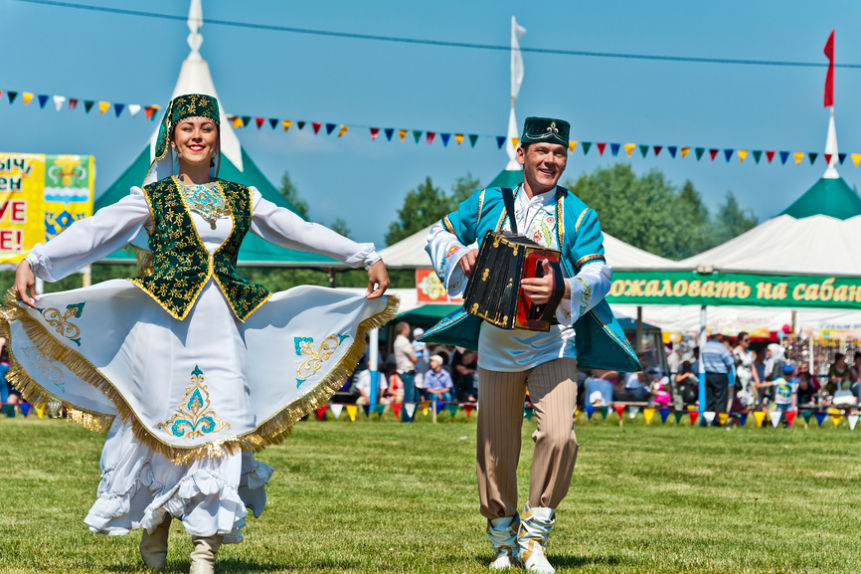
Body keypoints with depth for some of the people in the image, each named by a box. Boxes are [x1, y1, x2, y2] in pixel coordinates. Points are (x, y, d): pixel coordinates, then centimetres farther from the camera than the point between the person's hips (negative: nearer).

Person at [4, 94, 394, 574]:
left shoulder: (242, 200, 14)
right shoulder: (152, 197, 6)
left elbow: (304, 232, 15)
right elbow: (91, 234, -4)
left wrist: (368, 258, 12)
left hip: (223, 325, 2)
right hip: (164, 321, -2)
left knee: (219, 427, -7)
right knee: (160, 424, -1)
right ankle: (155, 528, 21)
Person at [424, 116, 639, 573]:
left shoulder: (577, 215, 0)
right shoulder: (488, 203, 6)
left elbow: (598, 274, -9)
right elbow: (439, 235, 16)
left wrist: (562, 289, -29)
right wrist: (459, 255, -7)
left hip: (553, 346, -2)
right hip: (496, 344, 2)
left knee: (558, 435, -21)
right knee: (495, 451, 7)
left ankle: (534, 537, -7)